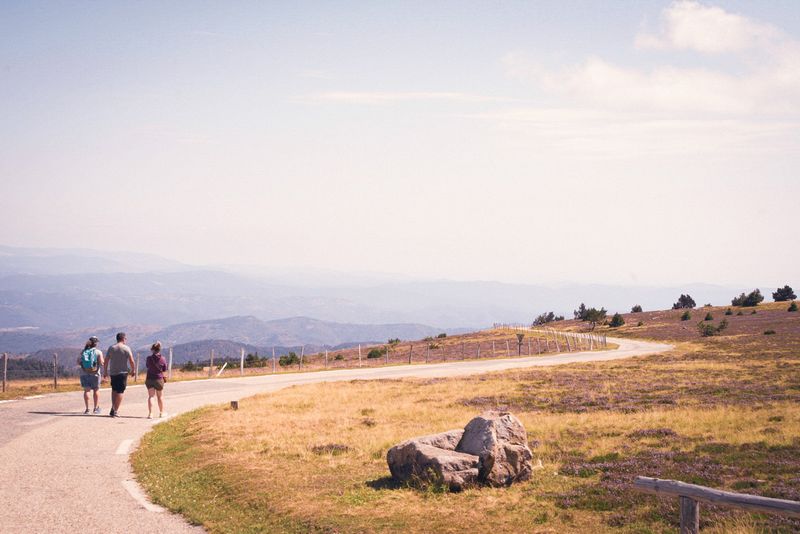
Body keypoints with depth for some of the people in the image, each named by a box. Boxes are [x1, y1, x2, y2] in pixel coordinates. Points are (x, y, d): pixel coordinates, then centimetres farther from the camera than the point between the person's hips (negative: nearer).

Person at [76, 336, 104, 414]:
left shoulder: (83, 352, 3)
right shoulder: (98, 352, -7)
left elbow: (78, 362, 5)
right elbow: (101, 363, -12)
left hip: (84, 374, 2)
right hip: (95, 374, -2)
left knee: (86, 390, 5)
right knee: (95, 390, 11)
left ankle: (87, 409, -2)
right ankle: (96, 408, 14)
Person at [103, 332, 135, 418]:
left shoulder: (111, 348, 4)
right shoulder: (126, 348, -6)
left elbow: (106, 361, 3)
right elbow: (131, 361, -10)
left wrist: (105, 372, 12)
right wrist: (132, 370, 5)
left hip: (112, 373, 3)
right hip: (123, 372, -3)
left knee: (114, 390, 19)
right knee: (120, 391, 2)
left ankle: (113, 409, 14)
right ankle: (115, 411, -4)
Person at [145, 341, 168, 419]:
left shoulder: (149, 358, -14)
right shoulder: (162, 359, -12)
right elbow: (165, 369, 0)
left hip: (149, 379, -1)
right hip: (159, 379, 1)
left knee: (150, 396, 3)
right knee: (160, 396, 16)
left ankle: (150, 413, -8)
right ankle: (161, 412, 29)